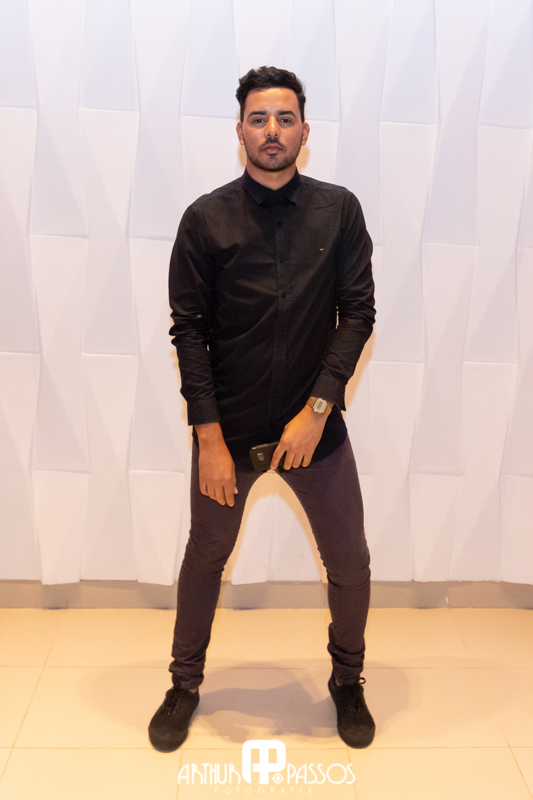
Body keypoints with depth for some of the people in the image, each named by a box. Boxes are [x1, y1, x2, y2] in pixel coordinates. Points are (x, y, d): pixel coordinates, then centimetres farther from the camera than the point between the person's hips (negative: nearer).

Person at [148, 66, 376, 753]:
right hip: (229, 425, -1)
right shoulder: (207, 219, -4)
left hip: (315, 424, 1)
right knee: (205, 556, 13)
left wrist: (317, 408, -14)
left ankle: (347, 682, 36)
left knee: (349, 563, 9)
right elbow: (189, 330, -6)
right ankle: (185, 684, 37)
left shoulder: (339, 211, 0)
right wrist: (209, 437, -12)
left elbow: (357, 311, -3)